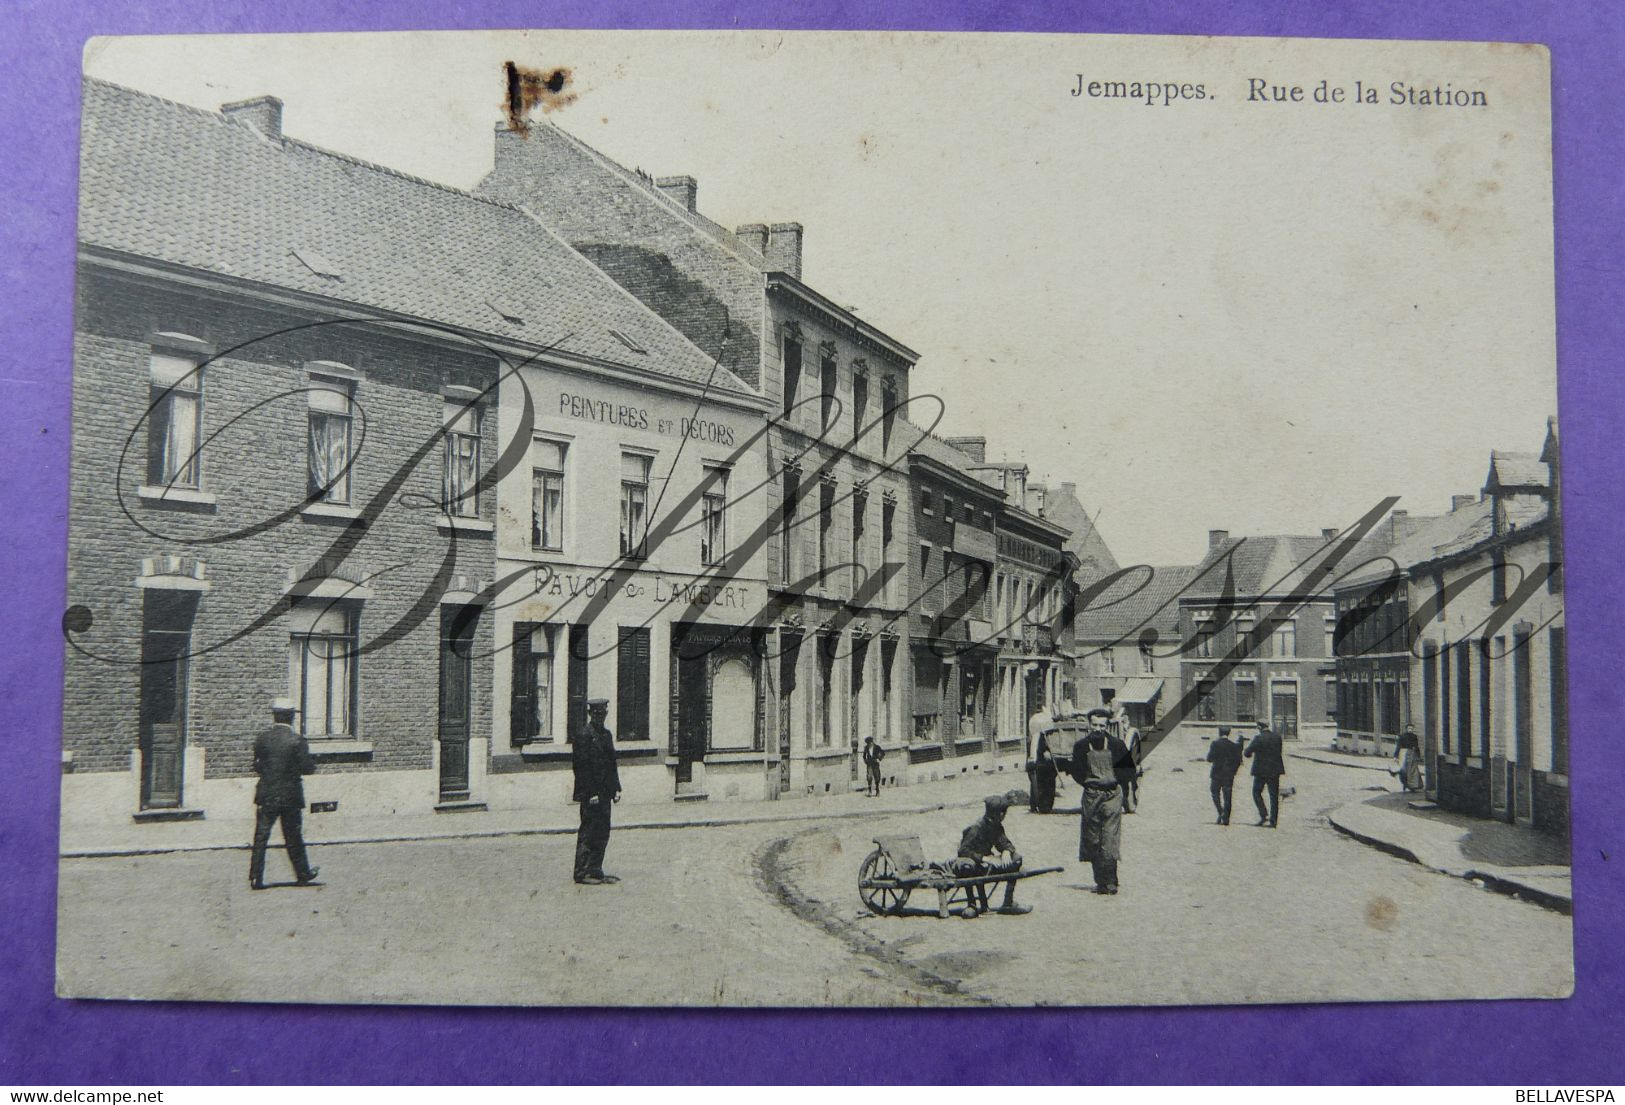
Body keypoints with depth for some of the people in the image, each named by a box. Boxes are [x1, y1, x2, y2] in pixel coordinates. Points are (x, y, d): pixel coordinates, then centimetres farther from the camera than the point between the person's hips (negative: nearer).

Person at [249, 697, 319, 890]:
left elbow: (257, 766, 3)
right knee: (293, 838, 11)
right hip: (290, 796, -2)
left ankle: (255, 877, -2)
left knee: (261, 837, 4)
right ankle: (303, 873, 24)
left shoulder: (262, 737, -2)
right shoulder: (297, 741, -13)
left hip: (266, 795, 2)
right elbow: (307, 768, -13)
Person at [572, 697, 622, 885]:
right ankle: (582, 873, 1)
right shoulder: (584, 735, -11)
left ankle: (595, 871, 17)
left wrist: (616, 788, 13)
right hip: (591, 794, -8)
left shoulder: (607, 734, 16)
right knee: (588, 833, -4)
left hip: (604, 793, 8)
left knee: (602, 833, 10)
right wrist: (591, 793, -18)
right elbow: (581, 767, -15)